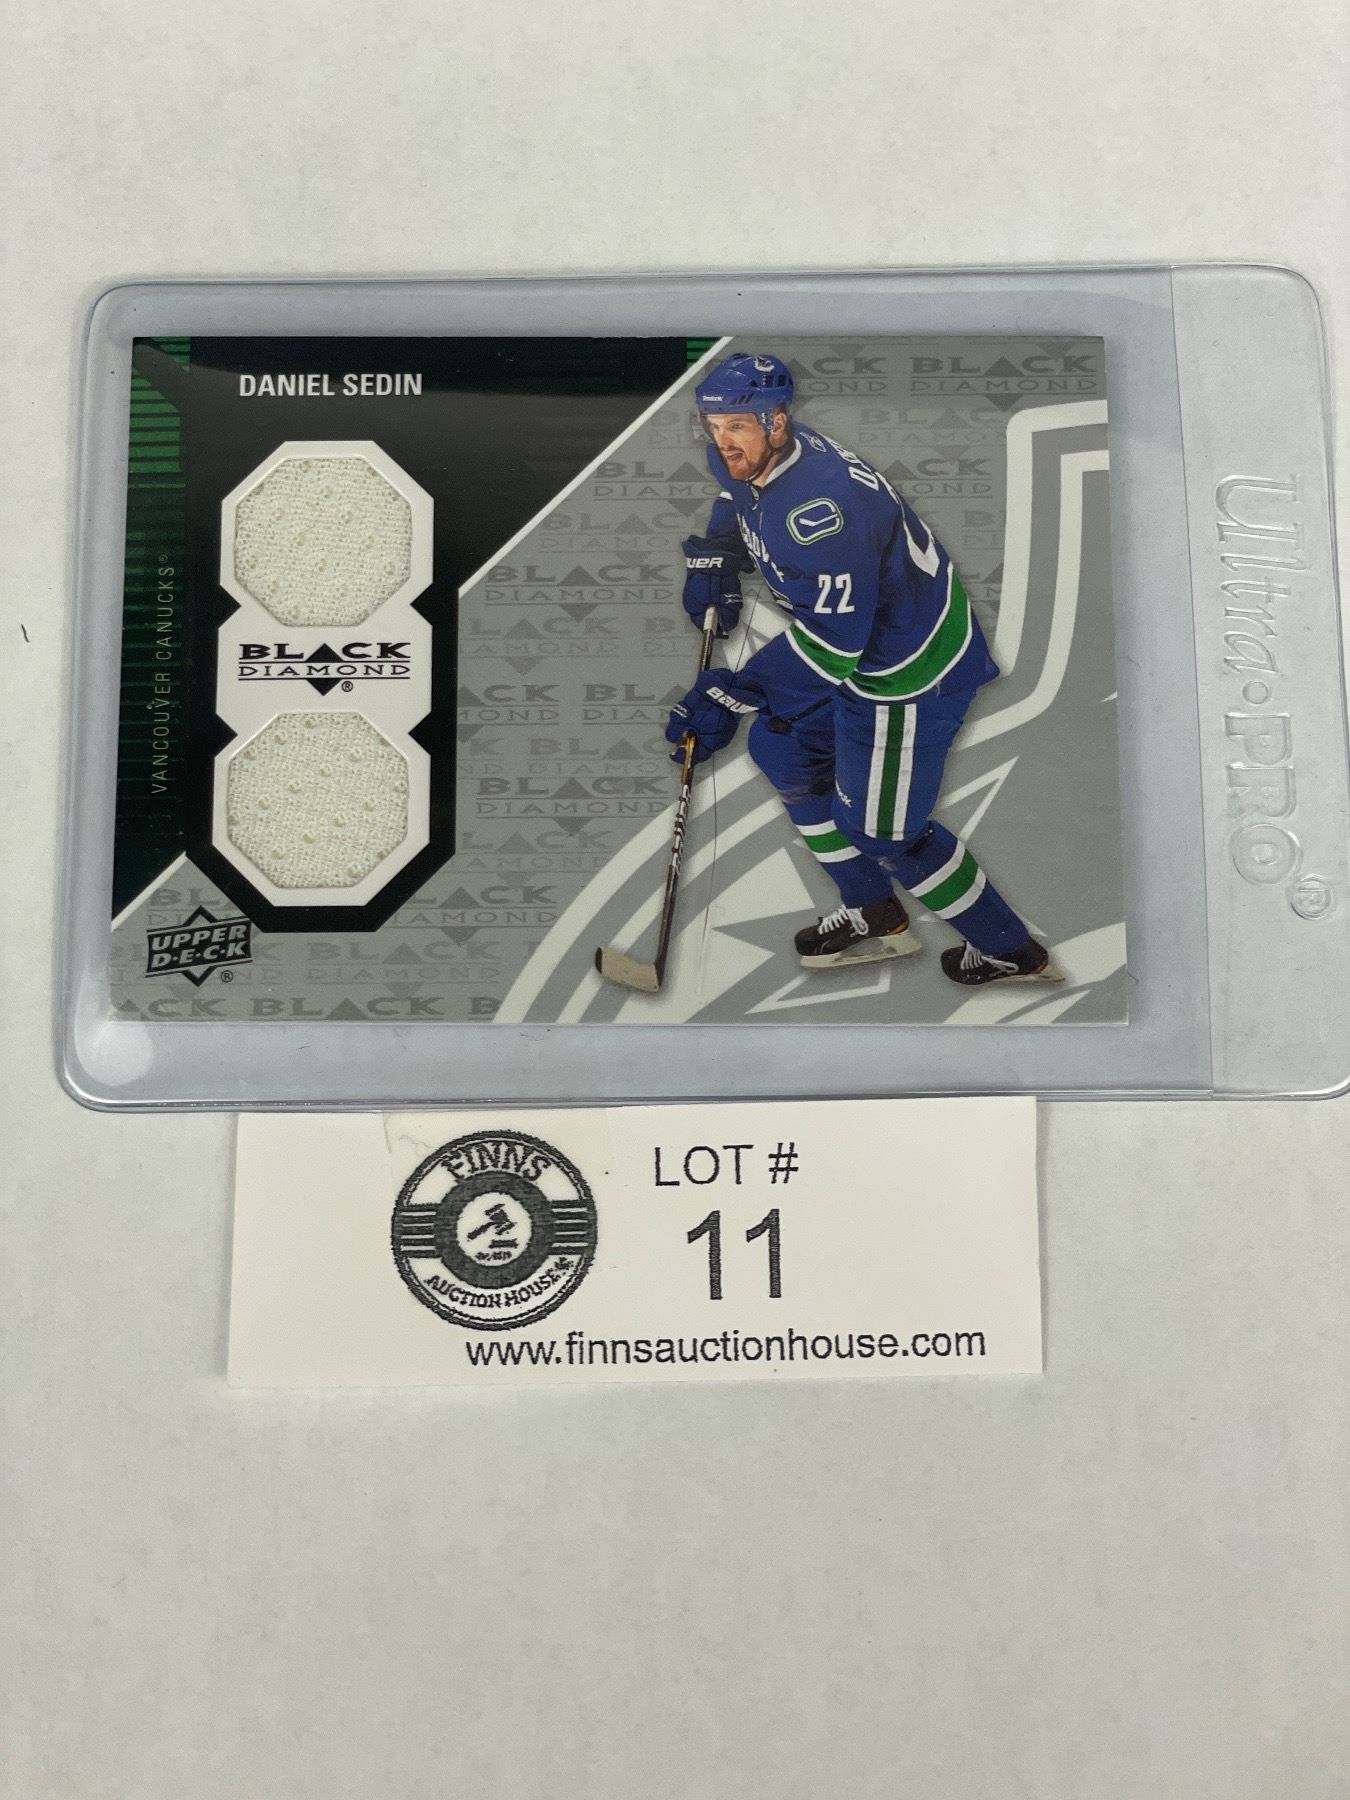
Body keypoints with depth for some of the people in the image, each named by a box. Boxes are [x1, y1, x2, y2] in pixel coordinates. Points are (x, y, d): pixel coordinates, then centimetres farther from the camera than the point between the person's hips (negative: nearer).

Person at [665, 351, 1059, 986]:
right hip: (848, 632, 10)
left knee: (881, 828, -1)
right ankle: (874, 917, 29)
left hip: (908, 665, -10)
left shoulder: (817, 510, -33)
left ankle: (1010, 951, 19)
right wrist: (711, 560, 6)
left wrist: (733, 695, -30)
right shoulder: (747, 458, -3)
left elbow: (833, 644, -34)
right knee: (781, 748, 17)